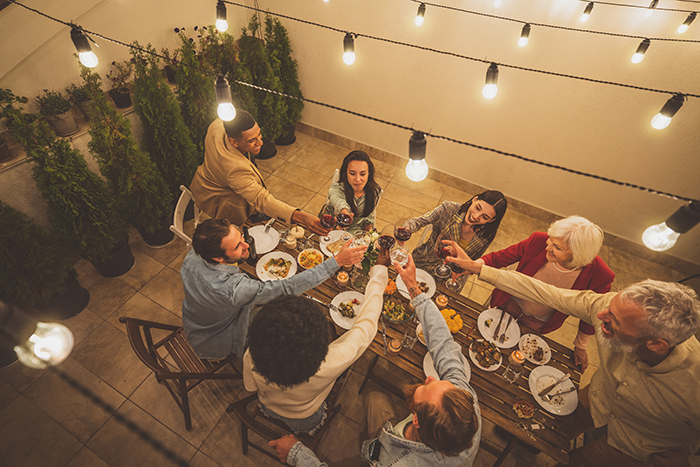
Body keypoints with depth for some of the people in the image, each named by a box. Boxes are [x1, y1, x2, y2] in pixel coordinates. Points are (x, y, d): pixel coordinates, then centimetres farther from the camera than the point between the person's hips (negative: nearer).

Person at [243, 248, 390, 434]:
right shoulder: (327, 367, -47)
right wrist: (380, 269, -23)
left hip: (268, 407, 2)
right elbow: (367, 323, -34)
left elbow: (250, 387, -15)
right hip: (304, 420, -2)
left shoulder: (251, 357, -40)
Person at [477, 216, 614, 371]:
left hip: (538, 322, 0)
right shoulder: (539, 241, -33)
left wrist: (580, 346, 3)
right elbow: (498, 258, -20)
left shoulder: (599, 276, -31)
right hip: (511, 304, 1)